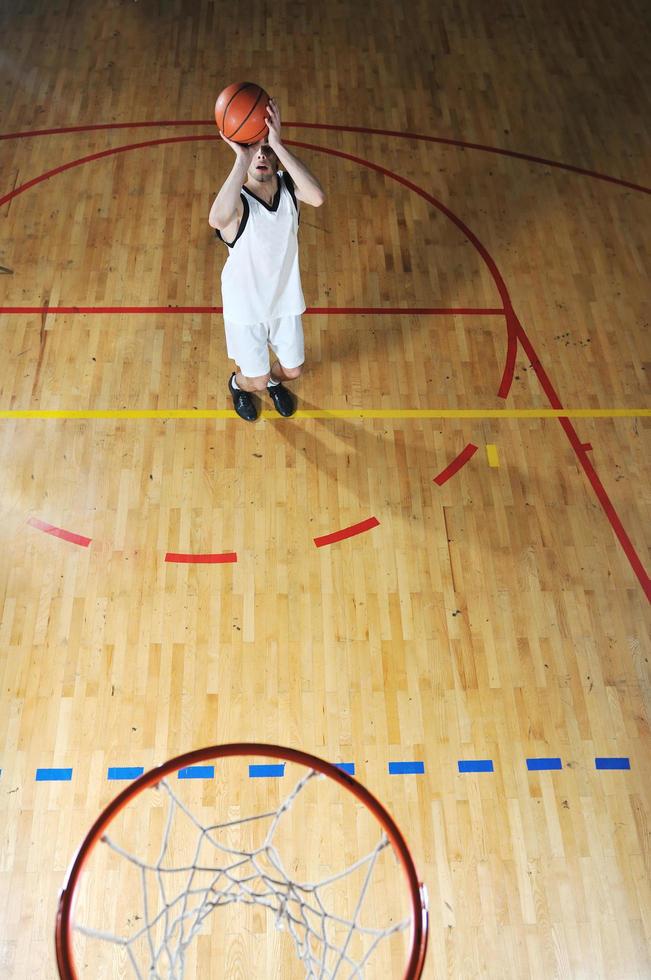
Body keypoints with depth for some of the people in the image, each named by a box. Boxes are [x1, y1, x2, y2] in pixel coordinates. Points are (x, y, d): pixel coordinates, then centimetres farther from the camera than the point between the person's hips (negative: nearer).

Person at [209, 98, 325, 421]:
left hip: (285, 299, 4)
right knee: (256, 380, 12)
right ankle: (238, 384, 51)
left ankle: (274, 381, 60)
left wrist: (277, 143, -47)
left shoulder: (288, 185, -16)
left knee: (292, 369, 21)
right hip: (246, 305, -4)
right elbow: (216, 220, -55)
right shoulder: (237, 202, -28)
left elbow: (318, 198, -41)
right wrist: (242, 158, -57)